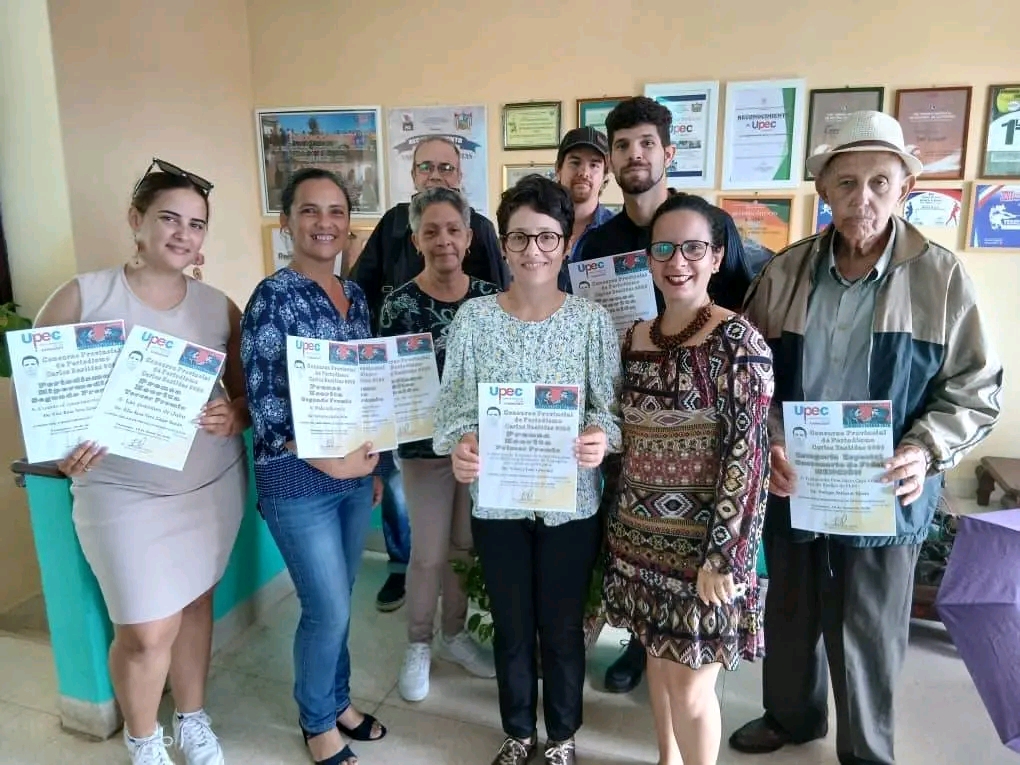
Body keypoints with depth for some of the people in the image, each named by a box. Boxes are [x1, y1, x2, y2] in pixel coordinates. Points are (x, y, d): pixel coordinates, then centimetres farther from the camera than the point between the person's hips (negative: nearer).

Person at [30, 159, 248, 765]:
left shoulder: (220, 308, 1)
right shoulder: (82, 298, -7)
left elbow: (249, 394, 6)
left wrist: (234, 416, -16)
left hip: (213, 484, 3)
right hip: (124, 493, -3)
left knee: (196, 603, 16)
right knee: (147, 630, 1)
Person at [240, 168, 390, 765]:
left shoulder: (357, 295, 7)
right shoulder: (273, 297, -12)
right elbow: (263, 398, -15)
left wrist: (376, 466, 14)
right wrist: (326, 459, -19)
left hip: (356, 473, 6)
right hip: (300, 480, -6)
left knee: (337, 602, 19)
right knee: (329, 609, 3)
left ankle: (338, 701, 40)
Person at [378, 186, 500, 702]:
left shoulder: (489, 297, 0)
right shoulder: (400, 304, -10)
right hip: (425, 446, -3)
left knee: (466, 547, 16)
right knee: (429, 552, 7)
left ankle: (454, 635, 37)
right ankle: (417, 647, 29)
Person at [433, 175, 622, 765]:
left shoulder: (593, 320, -6)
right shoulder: (473, 318, -5)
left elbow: (611, 406, -4)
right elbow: (455, 405, -3)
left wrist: (601, 438, -25)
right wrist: (460, 445, -24)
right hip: (497, 500, 1)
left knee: (563, 627, 16)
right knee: (512, 626, 19)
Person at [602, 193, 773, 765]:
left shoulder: (739, 342, -15)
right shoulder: (635, 337, 4)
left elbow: (747, 456, -17)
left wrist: (722, 558, -18)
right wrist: (620, 521, 10)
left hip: (702, 542, -6)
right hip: (640, 533, 6)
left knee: (691, 684, 6)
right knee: (658, 656, 21)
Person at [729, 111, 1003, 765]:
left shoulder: (943, 277, -7)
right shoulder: (785, 271, -1)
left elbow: (976, 389, -2)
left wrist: (925, 452, -18)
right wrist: (766, 443, -12)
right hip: (791, 488, 3)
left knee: (866, 637, 12)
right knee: (789, 617, 21)